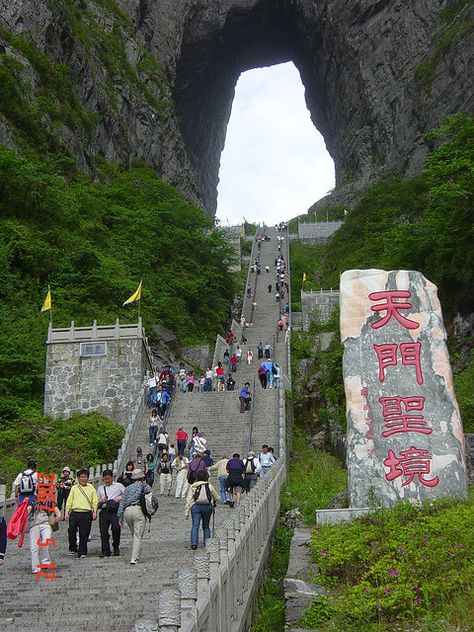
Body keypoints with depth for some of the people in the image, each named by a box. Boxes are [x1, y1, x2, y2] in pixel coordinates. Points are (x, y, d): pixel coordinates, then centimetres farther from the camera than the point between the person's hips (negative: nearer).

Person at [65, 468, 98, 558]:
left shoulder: (91, 488, 12)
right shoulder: (74, 488, 14)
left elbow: (95, 501, 9)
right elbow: (69, 501, 12)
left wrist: (94, 512, -2)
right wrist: (67, 512, 4)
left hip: (86, 514, -1)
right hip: (74, 513, 1)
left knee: (84, 534, 0)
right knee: (71, 530, -10)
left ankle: (82, 552, 11)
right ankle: (73, 549, 10)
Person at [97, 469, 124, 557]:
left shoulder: (118, 486, 14)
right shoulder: (100, 488, 23)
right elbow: (97, 502, 24)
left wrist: (120, 498, -8)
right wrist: (101, 501, 3)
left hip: (115, 510, -3)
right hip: (104, 511, 3)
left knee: (116, 528, -16)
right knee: (103, 531, -5)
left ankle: (116, 547, 8)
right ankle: (105, 551, 3)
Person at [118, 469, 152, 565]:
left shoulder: (127, 488, 24)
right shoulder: (142, 485, 11)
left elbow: (122, 502, 17)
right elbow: (149, 490, -10)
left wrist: (120, 517, 15)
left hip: (126, 511, 5)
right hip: (137, 509, -5)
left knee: (133, 535, 19)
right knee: (138, 536, -4)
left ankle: (134, 555, 19)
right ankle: (134, 557, -13)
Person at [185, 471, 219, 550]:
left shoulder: (192, 486, 5)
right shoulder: (209, 486, 6)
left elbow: (188, 500, 1)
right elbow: (216, 498, 15)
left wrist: (186, 512, 3)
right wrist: (213, 501, 37)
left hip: (195, 506, -1)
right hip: (207, 507, 1)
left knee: (195, 526, -3)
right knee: (206, 526, 15)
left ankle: (194, 543, -16)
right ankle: (207, 543, 12)